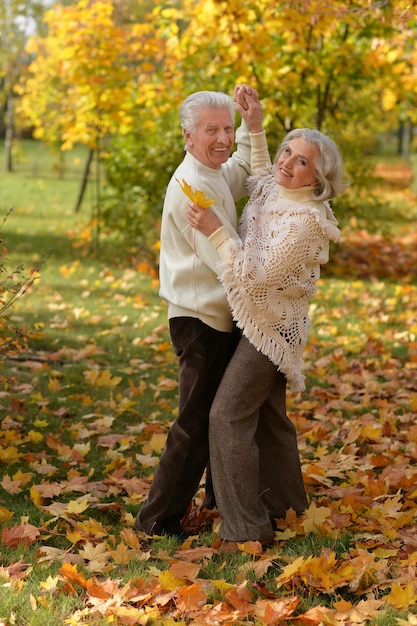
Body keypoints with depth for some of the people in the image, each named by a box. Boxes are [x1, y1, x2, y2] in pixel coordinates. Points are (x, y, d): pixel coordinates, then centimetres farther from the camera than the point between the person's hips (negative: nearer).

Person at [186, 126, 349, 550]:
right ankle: (283, 506, 35)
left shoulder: (306, 219, -25)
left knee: (229, 415, -12)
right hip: (260, 321, 10)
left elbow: (257, 274, -28)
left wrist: (215, 231, -30)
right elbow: (257, 170, 29)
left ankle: (245, 528, -8)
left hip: (271, 325, -10)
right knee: (267, 416, 19)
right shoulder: (270, 188, 2)